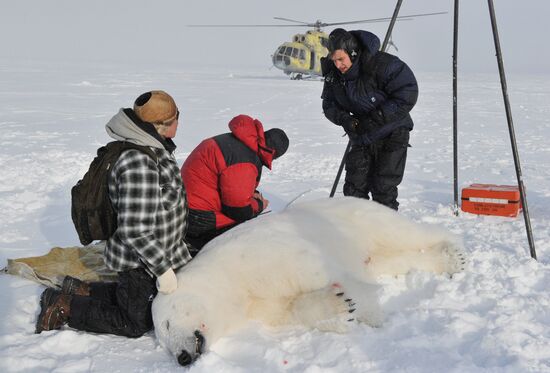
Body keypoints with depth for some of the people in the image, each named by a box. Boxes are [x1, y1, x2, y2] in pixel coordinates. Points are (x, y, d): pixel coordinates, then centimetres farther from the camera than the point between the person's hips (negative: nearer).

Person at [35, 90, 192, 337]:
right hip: (140, 261, -9)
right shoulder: (138, 163, -31)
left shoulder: (152, 149, 1)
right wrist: (163, 268, -25)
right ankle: (65, 307, 11)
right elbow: (135, 230, -31)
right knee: (136, 323, 7)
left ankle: (82, 291, 28)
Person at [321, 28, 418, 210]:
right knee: (354, 188, 5)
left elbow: (408, 94, -22)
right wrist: (342, 118, -17)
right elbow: (329, 104, 5)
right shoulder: (333, 74, -6)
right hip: (361, 137, 5)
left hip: (391, 135, -5)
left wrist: (378, 116, -27)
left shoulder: (383, 65, -25)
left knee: (383, 188, -4)